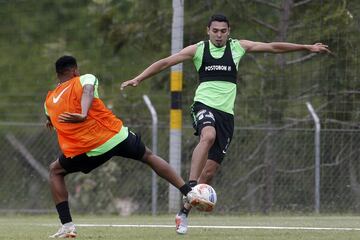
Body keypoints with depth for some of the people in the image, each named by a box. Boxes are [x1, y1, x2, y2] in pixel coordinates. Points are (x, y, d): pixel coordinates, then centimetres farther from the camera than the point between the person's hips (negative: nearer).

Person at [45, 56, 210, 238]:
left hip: (87, 151, 0)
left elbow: (50, 120, 34)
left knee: (56, 171, 25)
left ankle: (67, 225, 10)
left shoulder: (49, 101, 17)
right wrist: (84, 114, -33)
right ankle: (189, 193, 22)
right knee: (149, 156, 26)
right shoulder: (85, 79, 8)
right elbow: (87, 91, -16)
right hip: (116, 137, 0)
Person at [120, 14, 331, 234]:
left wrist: (308, 47, 16)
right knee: (208, 136, -38)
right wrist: (138, 79, -4)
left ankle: (184, 212, 9)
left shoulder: (237, 47, 9)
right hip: (204, 105, -3)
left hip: (226, 112, 3)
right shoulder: (198, 49, 4)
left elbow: (274, 47, 13)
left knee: (210, 171, -2)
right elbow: (165, 63, 4)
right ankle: (190, 186, -40)